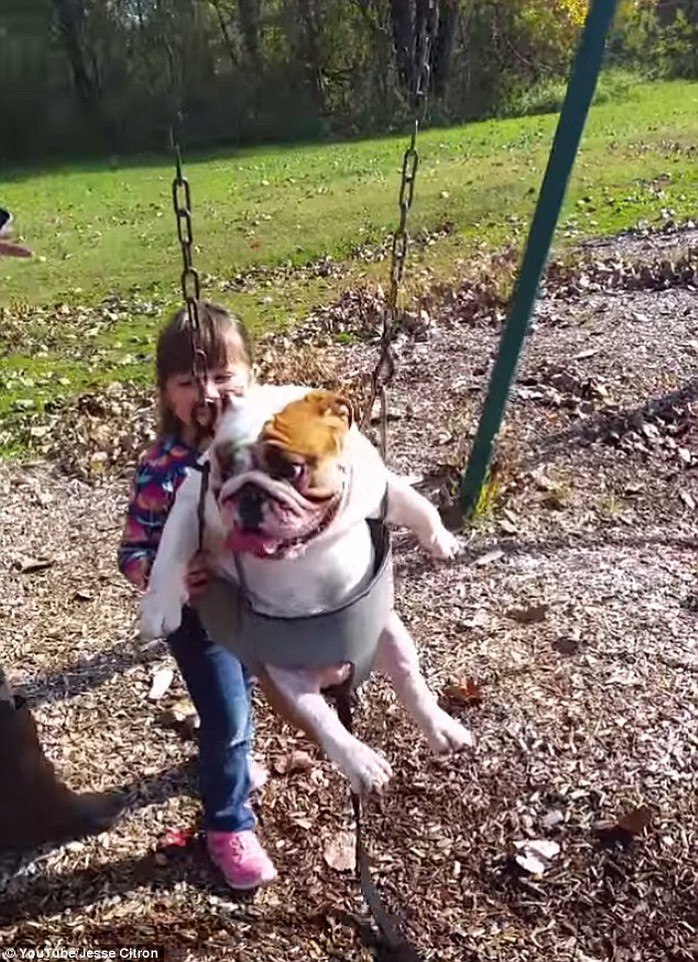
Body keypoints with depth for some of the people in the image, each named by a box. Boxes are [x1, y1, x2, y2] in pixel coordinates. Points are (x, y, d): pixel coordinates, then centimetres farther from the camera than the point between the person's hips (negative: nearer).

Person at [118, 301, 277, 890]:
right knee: (228, 718, 4)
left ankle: (230, 758, 60)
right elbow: (133, 555, -20)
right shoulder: (162, 472, -28)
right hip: (198, 614, -4)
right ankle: (228, 825, 30)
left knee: (239, 696, 28)